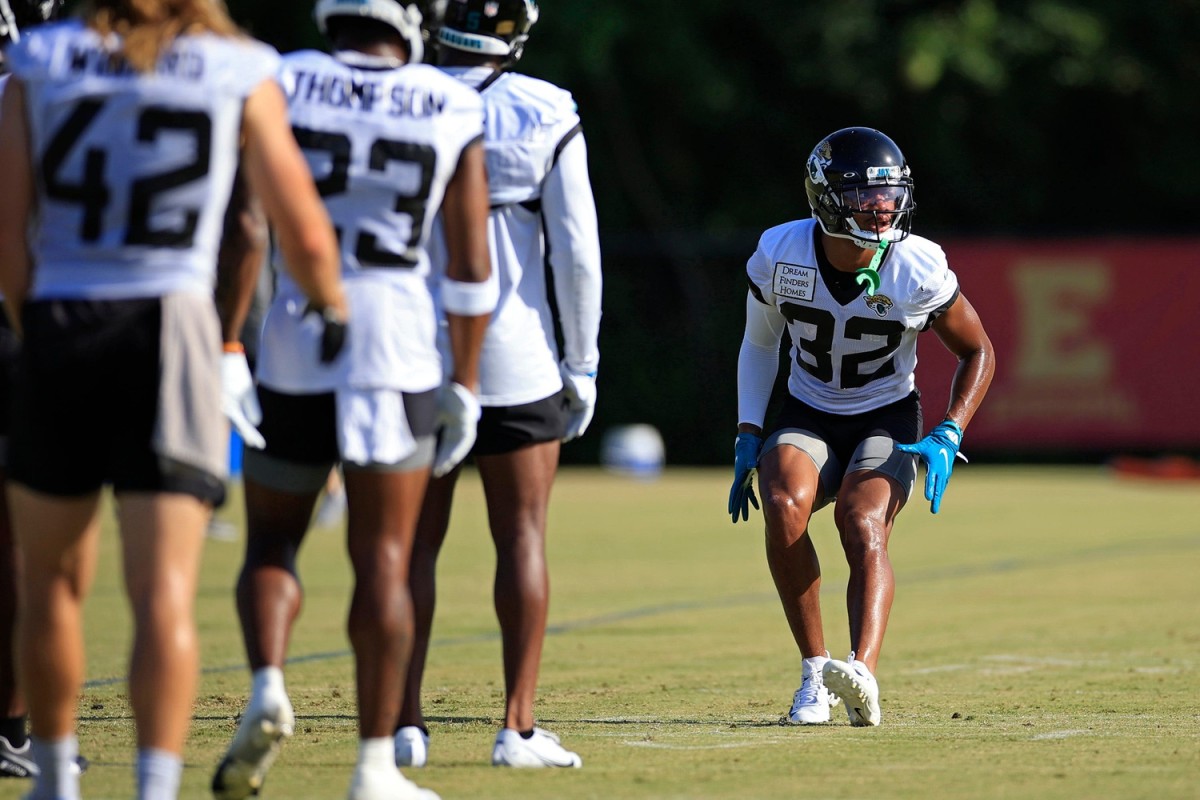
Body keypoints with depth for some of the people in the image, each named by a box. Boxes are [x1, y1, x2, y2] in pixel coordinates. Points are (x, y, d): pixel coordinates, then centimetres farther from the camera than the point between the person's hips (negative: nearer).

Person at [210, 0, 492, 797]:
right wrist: (464, 387, 11)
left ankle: (267, 690, -12)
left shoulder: (282, 88, 1)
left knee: (272, 544, 14)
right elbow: (472, 268, 4)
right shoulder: (452, 111, 3)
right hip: (399, 346, 0)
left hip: (293, 342, 0)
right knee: (383, 562, 4)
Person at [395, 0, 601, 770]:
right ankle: (519, 726, 3)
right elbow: (576, 253, -6)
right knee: (522, 534, 6)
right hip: (515, 359, -1)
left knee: (416, 538, 9)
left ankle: (406, 721, 5)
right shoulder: (545, 118, -6)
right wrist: (582, 362, 4)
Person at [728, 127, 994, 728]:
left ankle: (861, 673, -50)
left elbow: (977, 352, -1)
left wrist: (947, 438, -14)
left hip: (886, 421, -1)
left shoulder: (918, 269, -16)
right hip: (807, 417, 1)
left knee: (863, 529, -30)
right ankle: (814, 671, -18)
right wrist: (748, 439, -2)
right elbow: (759, 346, 7)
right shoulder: (781, 256, -11)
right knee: (785, 507, -30)